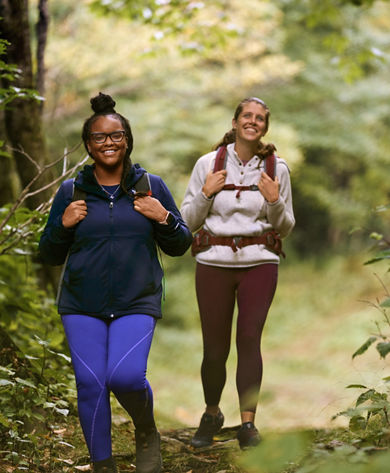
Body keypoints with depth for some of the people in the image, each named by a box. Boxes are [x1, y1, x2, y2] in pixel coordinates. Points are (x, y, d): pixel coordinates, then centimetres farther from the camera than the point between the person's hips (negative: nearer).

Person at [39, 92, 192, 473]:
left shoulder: (151, 187, 5)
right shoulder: (71, 192, 5)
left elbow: (179, 246, 10)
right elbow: (50, 255, 11)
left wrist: (164, 219, -9)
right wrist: (62, 225, -8)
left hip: (136, 304, -1)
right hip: (81, 306, 1)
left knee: (125, 376, -19)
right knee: (90, 384, -3)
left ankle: (146, 433, 13)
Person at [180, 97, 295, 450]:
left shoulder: (276, 169, 5)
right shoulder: (208, 164, 3)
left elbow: (286, 228, 10)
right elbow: (188, 221, 7)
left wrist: (274, 201, -9)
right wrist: (205, 193, -10)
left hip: (259, 263, 0)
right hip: (214, 263, 0)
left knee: (249, 337, -14)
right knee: (215, 346, 1)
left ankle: (248, 423, -7)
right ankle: (212, 414, 26)